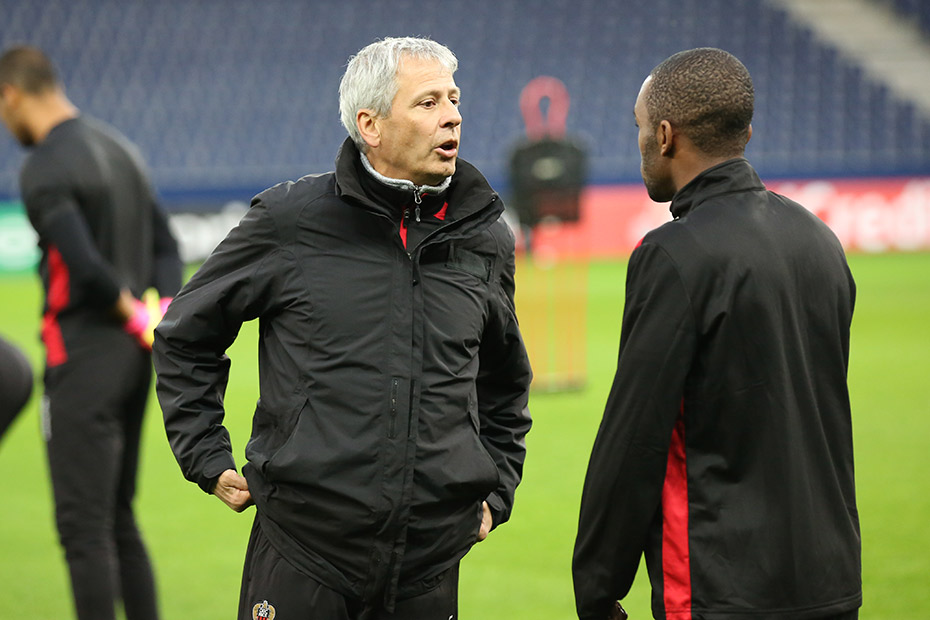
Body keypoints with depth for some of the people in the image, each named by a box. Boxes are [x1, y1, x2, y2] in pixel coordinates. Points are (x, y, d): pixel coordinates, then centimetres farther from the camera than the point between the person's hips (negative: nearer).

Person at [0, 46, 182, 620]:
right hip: (131, 357, 9)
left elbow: (85, 264, -25)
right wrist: (167, 318, 4)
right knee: (119, 520, 17)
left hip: (83, 361, -8)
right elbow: (165, 246, 15)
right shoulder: (119, 147, 13)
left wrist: (134, 314, -10)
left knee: (83, 527, -4)